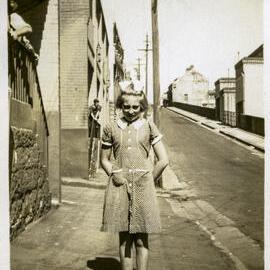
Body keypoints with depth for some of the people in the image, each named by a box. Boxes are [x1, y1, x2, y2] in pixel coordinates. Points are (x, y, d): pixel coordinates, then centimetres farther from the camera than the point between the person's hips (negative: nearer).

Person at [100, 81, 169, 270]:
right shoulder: (111, 128, 6)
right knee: (124, 238, 9)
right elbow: (104, 159, 14)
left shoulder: (148, 127, 3)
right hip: (119, 186, 1)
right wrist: (113, 174, -1)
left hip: (142, 188, -1)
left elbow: (163, 160, 2)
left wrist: (148, 180, 1)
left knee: (141, 240, 4)